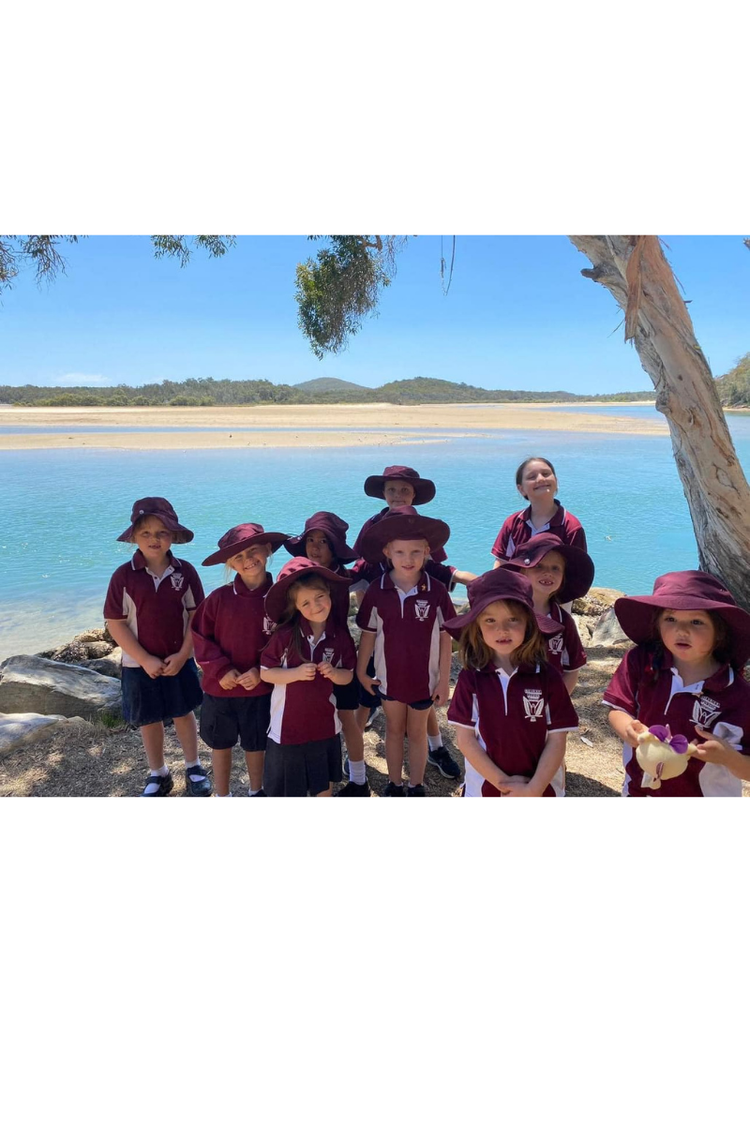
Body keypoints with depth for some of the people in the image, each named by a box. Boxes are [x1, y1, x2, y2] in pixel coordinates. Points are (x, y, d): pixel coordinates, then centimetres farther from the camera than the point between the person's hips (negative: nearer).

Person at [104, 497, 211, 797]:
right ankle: (158, 775, 33)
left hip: (179, 660, 1)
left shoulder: (185, 571, -8)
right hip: (140, 664, 0)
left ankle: (193, 768, 34)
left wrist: (182, 655, -11)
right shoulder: (123, 576, -12)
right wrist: (145, 659, -14)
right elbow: (115, 623, -10)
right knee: (149, 721, 14)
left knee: (184, 714, 15)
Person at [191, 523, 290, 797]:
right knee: (220, 744, 19)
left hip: (260, 690, -1)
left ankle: (256, 791, 45)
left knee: (256, 744, 20)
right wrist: (221, 669, -15)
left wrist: (261, 671, -16)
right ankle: (222, 796, 42)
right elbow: (200, 636, -5)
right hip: (219, 688, 1)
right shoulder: (219, 597, -11)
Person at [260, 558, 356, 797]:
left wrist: (332, 673, -19)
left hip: (324, 725, 3)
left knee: (323, 785, 21)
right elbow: (265, 673, -10)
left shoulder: (340, 636, -7)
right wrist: (297, 673, -24)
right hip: (287, 725, -2)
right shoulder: (285, 635, -16)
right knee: (285, 788, 15)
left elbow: (348, 676, 2)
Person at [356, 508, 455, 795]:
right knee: (394, 730, 20)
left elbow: (444, 637, -8)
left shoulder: (436, 591, -17)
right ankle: (394, 785, 39)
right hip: (388, 676, 1)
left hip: (424, 678, -1)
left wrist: (444, 680, -5)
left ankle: (416, 787, 37)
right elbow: (368, 634, -3)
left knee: (417, 733, 18)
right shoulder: (376, 591, -14)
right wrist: (361, 671, 2)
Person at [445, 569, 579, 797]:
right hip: (485, 788, 0)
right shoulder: (470, 677, -11)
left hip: (542, 789, 0)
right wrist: (504, 783, -13)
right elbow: (465, 738, -9)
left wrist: (533, 789, -14)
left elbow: (557, 740, -8)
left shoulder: (548, 677, -11)